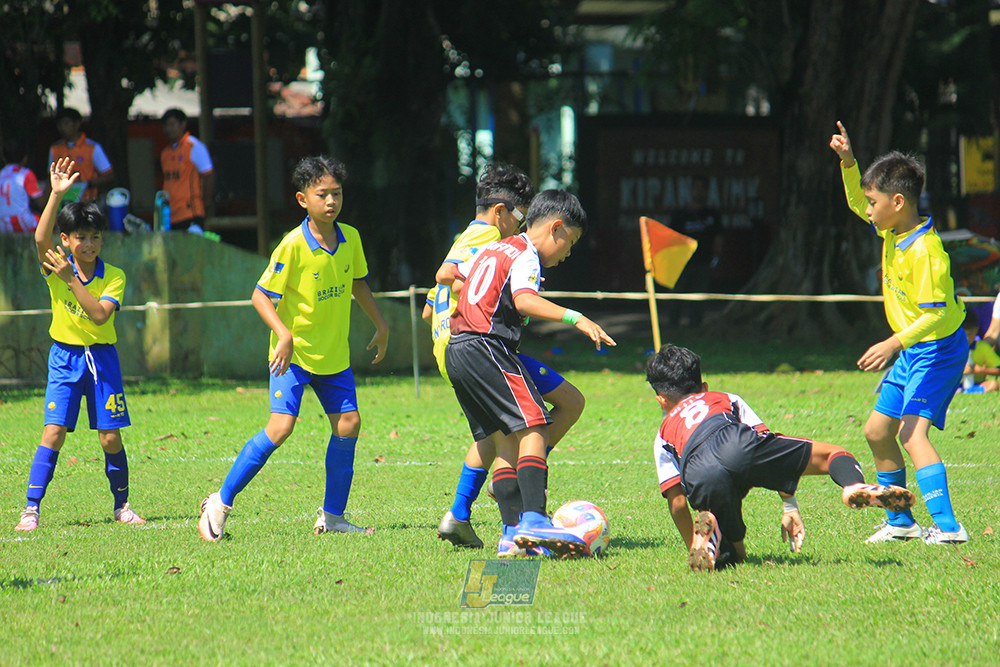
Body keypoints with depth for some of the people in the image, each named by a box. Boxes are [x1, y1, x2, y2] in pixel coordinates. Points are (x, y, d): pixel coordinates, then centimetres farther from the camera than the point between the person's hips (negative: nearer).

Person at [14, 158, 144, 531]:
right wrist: (56, 195, -34)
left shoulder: (114, 277, -5)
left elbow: (100, 315, -20)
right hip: (65, 357, -1)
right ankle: (31, 509, -11)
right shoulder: (56, 268, -4)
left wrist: (72, 280, -25)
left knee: (110, 438, 1)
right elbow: (40, 238, -24)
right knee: (54, 432, -12)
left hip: (102, 358, 1)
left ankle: (121, 506, 19)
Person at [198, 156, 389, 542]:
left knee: (348, 424, 0)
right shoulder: (293, 246, -19)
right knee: (281, 426, -16)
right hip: (294, 353, -6)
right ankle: (220, 503, -6)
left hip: (334, 354, 6)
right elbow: (260, 295, -16)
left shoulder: (350, 239, -1)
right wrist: (284, 334, -27)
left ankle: (332, 517, 12)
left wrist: (380, 325, 20)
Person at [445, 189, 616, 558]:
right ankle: (533, 520, -27)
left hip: (455, 349, 10)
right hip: (486, 348, -10)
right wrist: (575, 318, -34)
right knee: (534, 427, -14)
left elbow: (448, 274, 37)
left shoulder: (494, 248, 22)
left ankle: (512, 532, 3)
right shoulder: (526, 257, -6)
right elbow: (524, 300, -26)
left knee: (505, 439, 10)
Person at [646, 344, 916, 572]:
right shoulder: (726, 399, 40)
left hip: (699, 477, 0)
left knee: (732, 554, 19)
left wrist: (692, 546, 34)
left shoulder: (663, 435, 37)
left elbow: (677, 502, 25)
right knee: (832, 454, 16)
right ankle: (854, 487, -20)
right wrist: (789, 507, 27)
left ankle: (711, 531, -17)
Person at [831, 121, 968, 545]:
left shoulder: (925, 251, -25)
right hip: (910, 352, 10)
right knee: (877, 431, 14)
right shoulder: (892, 231, 3)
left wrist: (893, 344, -34)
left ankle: (947, 526, -31)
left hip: (938, 349, -10)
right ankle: (900, 523, 24)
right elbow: (857, 204, 19)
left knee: (912, 432, -23)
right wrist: (848, 162, 4)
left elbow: (937, 314, -27)